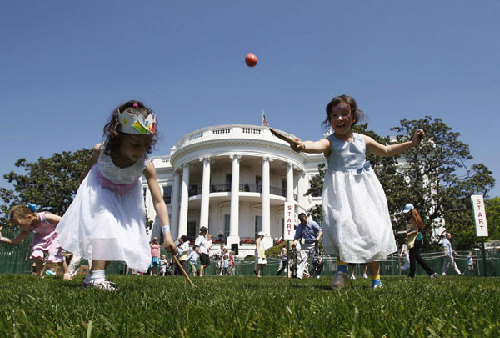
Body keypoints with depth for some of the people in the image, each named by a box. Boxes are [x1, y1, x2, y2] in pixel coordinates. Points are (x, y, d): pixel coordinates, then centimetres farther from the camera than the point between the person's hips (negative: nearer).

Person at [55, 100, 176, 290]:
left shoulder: (146, 165, -36)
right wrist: (83, 180, 17)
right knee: (104, 224, -23)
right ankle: (97, 275, -19)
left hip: (126, 197, 2)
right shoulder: (101, 151, -32)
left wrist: (166, 232, -48)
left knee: (122, 235, 1)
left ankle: (93, 276, 15)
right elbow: (91, 164, -4)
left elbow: (158, 201, -37)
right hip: (99, 190, -2)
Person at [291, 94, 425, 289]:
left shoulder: (363, 140, 11)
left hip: (364, 190, 4)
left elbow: (386, 151, 27)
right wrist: (303, 146, -54)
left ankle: (376, 279, 14)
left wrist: (412, 143, 24)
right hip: (340, 191, -4)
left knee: (373, 231, -1)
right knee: (343, 225, -24)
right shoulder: (330, 142, -5)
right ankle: (341, 269, -1)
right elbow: (318, 146, -31)